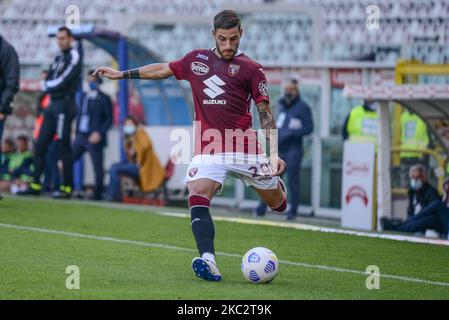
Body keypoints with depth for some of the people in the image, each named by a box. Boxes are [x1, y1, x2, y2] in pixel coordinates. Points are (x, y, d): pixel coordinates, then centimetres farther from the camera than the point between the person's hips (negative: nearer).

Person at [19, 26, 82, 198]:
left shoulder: (74, 56, -5)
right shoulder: (59, 57, 19)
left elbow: (63, 81, -15)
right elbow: (46, 84, 13)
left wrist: (48, 85, 0)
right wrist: (49, 85, -7)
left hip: (64, 104, -8)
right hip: (53, 104, 8)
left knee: (63, 147, -9)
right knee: (40, 145, 6)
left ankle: (67, 187, -7)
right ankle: (36, 185, 9)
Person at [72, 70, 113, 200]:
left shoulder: (104, 99, -3)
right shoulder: (84, 96, 16)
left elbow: (109, 119, -7)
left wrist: (99, 133, -17)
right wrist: (77, 132, 11)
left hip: (94, 138, -7)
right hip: (81, 136, 7)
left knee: (98, 167, -4)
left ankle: (98, 193, 3)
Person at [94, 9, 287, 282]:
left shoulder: (251, 69, 1)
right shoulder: (196, 60, 11)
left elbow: (265, 113, -1)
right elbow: (162, 70, 27)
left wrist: (274, 154, -12)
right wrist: (122, 74, 30)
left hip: (245, 147, -2)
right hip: (208, 150, 2)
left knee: (276, 202, 7)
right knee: (197, 197, -23)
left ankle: (277, 184, 46)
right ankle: (208, 262, -34)